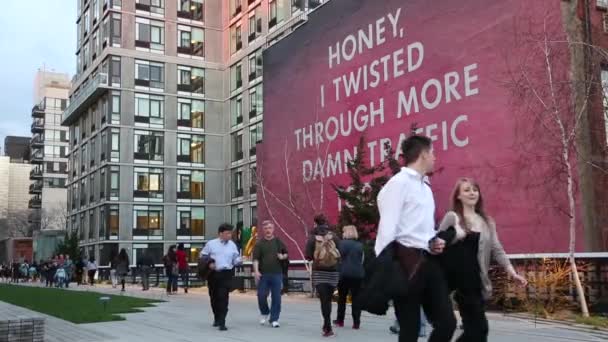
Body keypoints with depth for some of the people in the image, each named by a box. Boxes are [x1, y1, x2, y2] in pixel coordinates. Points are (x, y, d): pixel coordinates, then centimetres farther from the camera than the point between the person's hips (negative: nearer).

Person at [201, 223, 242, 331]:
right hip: (213, 273, 1)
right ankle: (216, 318, 35)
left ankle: (222, 323, -10)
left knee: (223, 298, -12)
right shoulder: (211, 243, 2)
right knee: (214, 297, 13)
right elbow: (203, 255, 9)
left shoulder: (232, 245, 6)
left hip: (226, 274, -1)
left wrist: (239, 261, -14)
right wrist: (209, 263, -7)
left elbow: (236, 259, 9)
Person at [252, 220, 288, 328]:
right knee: (261, 296, 0)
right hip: (263, 274, -1)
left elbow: (286, 253, 18)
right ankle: (265, 313, 26)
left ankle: (274, 319, 10)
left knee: (276, 297, 1)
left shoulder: (278, 242, 9)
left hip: (277, 274, 1)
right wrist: (256, 271, -16)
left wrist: (283, 256, -5)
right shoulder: (259, 244, 3)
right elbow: (255, 259, -3)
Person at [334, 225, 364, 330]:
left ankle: (340, 320, 18)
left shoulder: (341, 243, -4)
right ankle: (356, 323, 2)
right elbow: (362, 260, 9)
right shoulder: (360, 245, 7)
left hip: (344, 273, -2)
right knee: (356, 298, 4)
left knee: (342, 298, 12)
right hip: (358, 274, 2)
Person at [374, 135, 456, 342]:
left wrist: (435, 242, 8)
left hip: (429, 261, 8)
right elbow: (387, 227, -14)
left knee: (447, 322, 4)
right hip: (407, 260, -8)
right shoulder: (399, 183, -7)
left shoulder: (425, 187, 21)